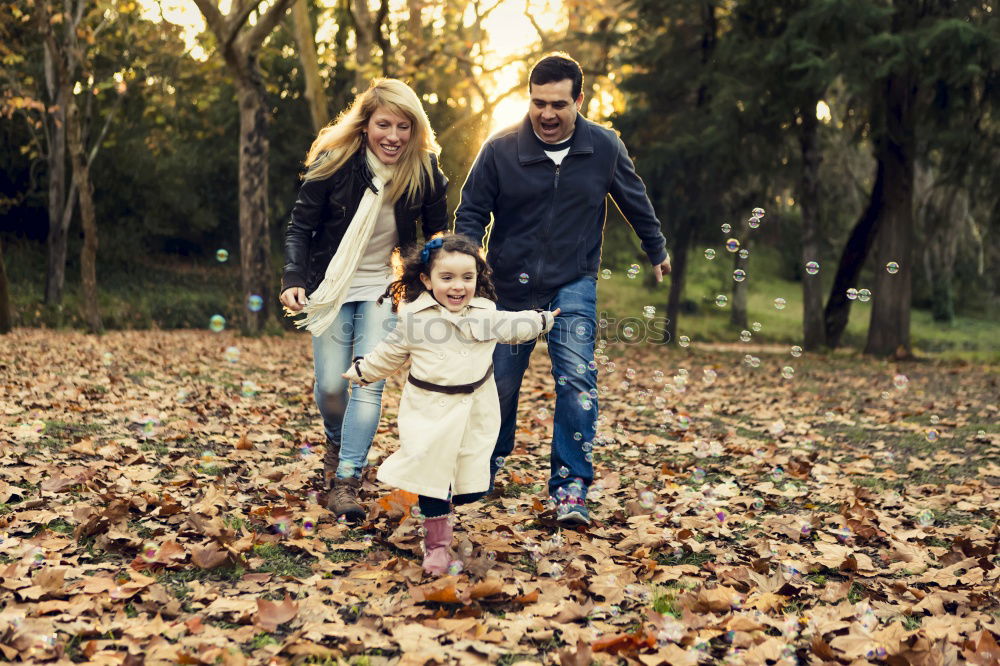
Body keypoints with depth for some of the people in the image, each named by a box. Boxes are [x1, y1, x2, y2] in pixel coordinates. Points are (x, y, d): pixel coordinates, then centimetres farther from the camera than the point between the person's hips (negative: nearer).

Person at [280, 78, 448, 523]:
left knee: (370, 382, -11)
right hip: (332, 286, 0)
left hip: (383, 288, 1)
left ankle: (346, 479, -5)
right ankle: (337, 442, 35)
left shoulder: (424, 170, -10)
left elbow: (437, 234, 3)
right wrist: (294, 280, -23)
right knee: (330, 386, 1)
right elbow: (300, 227, -9)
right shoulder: (335, 163, -15)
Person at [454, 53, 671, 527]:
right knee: (499, 383, 10)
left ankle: (570, 487, -9)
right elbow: (471, 212, -2)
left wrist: (657, 251, 24)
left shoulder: (604, 147, -6)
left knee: (577, 379, -17)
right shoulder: (500, 149, -10)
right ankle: (486, 469, 34)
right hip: (511, 286, 1)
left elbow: (634, 201, 12)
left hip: (574, 283, 0)